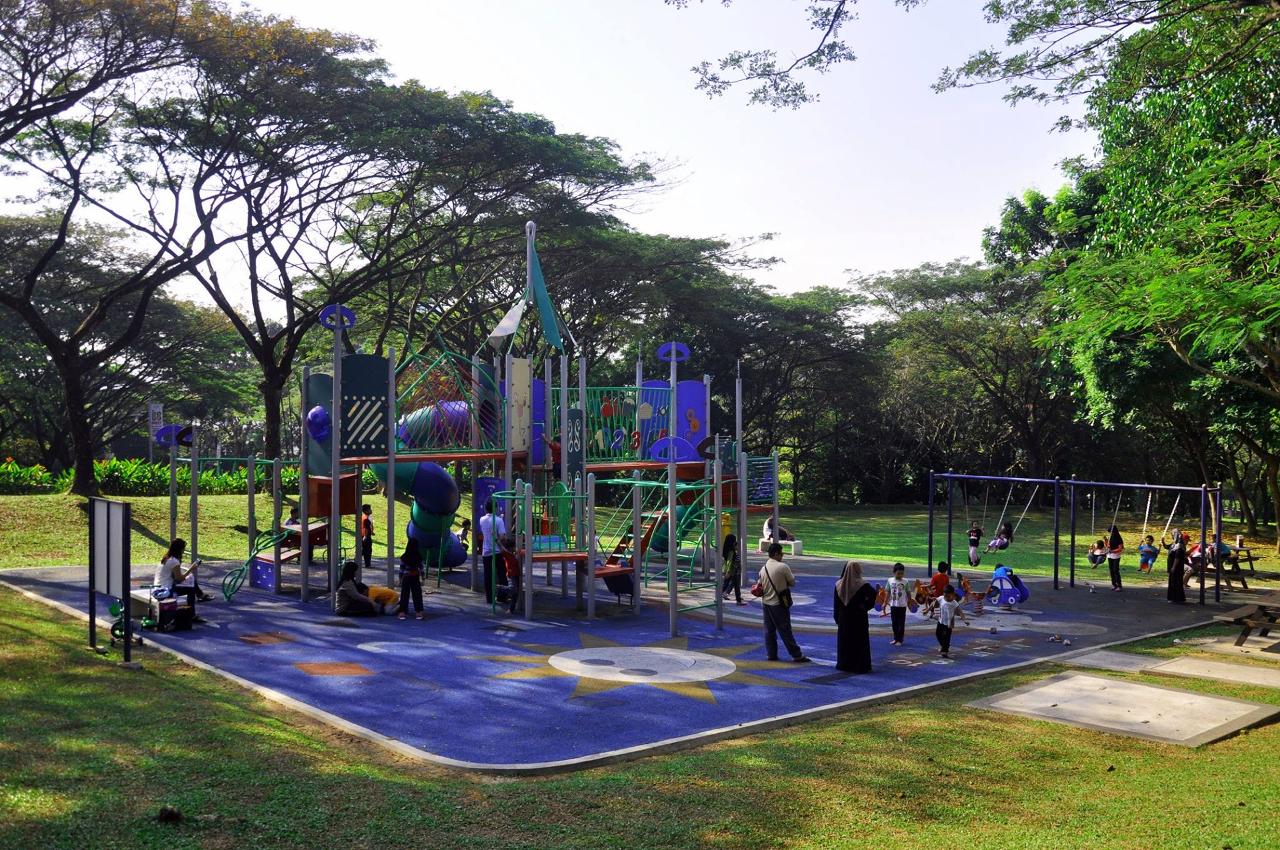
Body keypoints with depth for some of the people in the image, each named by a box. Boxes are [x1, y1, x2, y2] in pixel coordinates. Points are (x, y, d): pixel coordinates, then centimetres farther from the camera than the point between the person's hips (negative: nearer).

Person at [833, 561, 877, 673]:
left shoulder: (839, 584, 0)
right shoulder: (861, 584, -13)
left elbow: (836, 604, 4)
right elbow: (874, 594, -27)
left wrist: (837, 618, 11)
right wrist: (866, 606, -12)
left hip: (843, 617, 4)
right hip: (858, 617, -4)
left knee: (844, 640, 13)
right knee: (859, 641, 3)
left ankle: (844, 664, 18)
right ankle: (860, 666, 3)